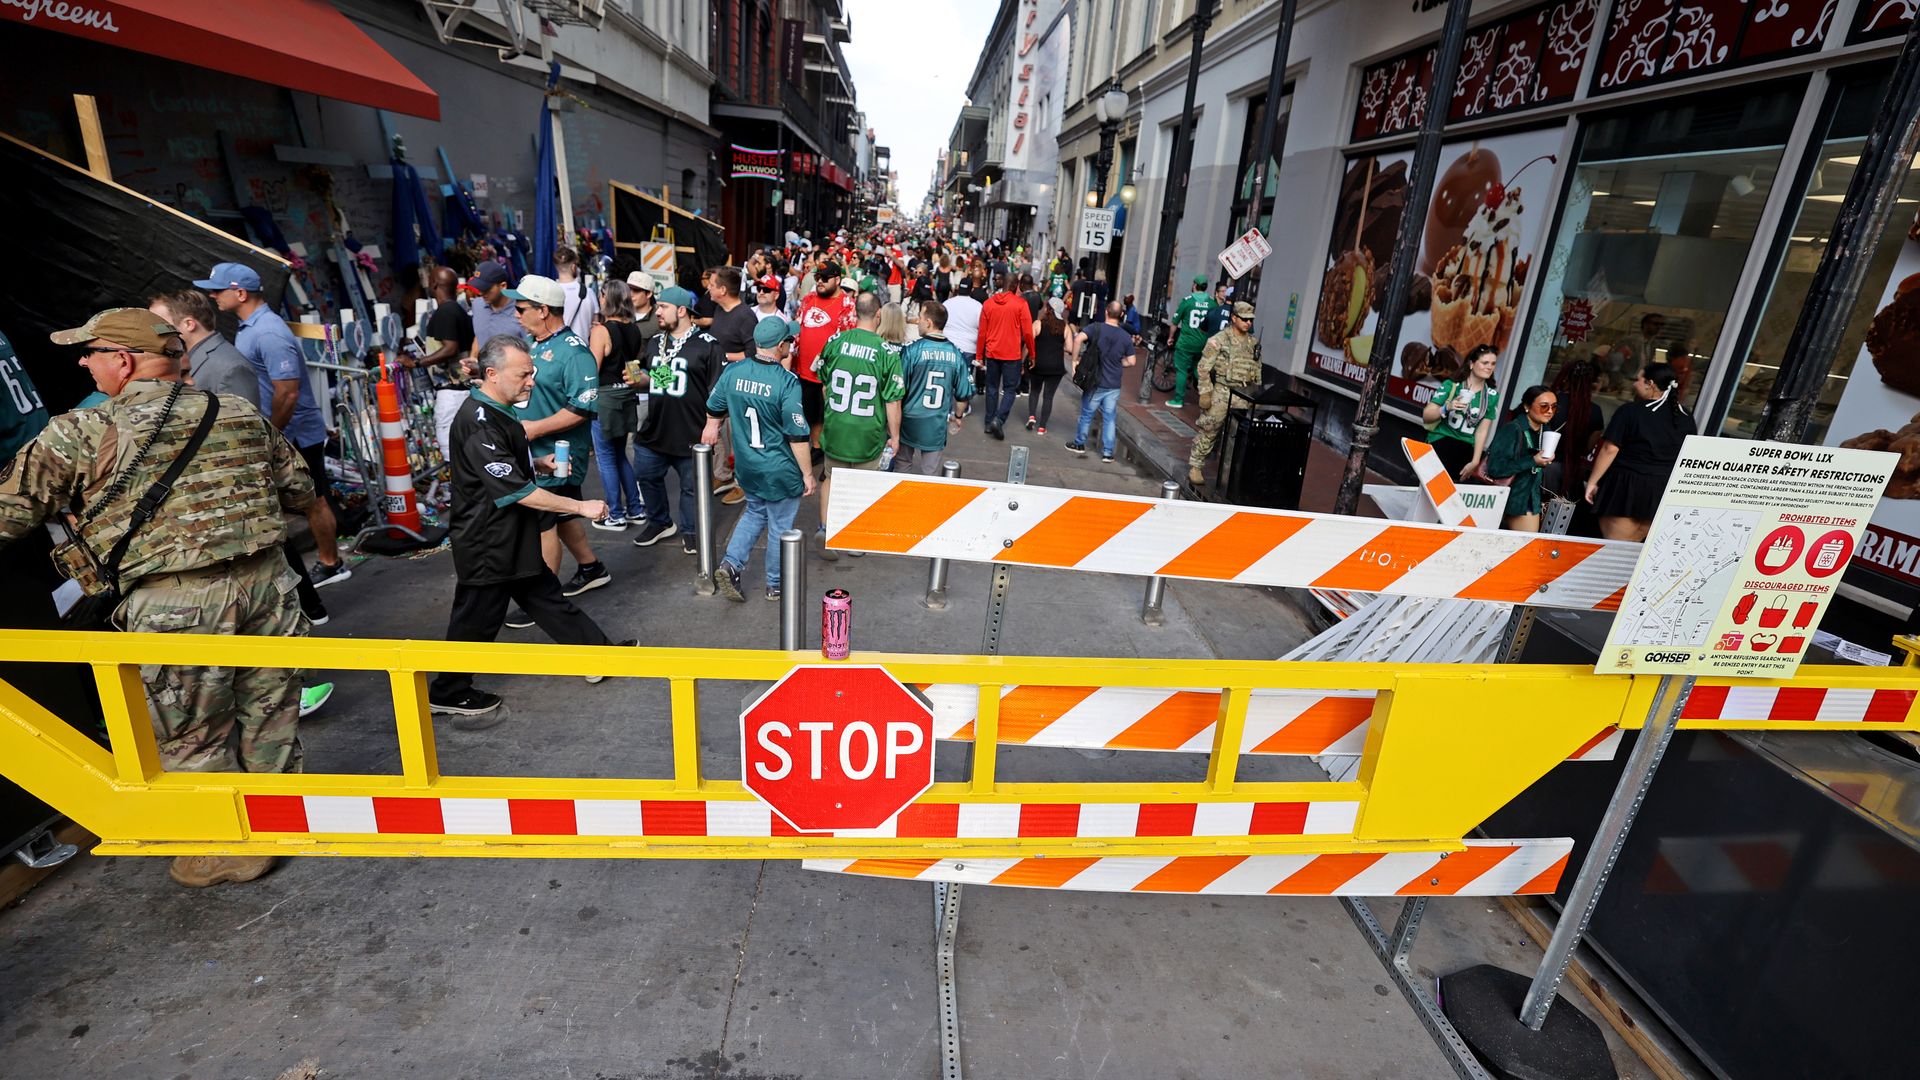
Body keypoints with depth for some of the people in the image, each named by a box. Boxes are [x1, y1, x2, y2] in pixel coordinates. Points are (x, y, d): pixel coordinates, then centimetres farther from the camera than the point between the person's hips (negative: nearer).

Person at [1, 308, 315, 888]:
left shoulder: (81, 433, -6)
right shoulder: (242, 414, 6)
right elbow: (299, 491, 13)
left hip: (174, 604, -4)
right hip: (266, 580, 5)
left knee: (192, 737, 13)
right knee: (270, 714, 19)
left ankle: (232, 850, 26)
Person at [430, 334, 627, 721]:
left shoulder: (498, 412, 5)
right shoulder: (478, 425, -26)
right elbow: (518, 491, -29)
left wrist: (539, 463, 4)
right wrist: (582, 507, -23)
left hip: (514, 539, 9)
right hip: (486, 544, -9)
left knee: (547, 599, 17)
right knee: (477, 619, 7)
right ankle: (447, 693, 26)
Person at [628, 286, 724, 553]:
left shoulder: (707, 345, -10)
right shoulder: (654, 342, 11)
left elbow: (718, 390, -12)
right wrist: (638, 380, 2)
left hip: (691, 435, -6)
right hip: (653, 431, 6)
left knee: (691, 486, 9)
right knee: (646, 477, 18)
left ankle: (689, 531, 29)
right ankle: (659, 522, 39)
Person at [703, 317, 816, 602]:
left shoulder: (732, 372, -6)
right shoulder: (787, 382, -22)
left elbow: (714, 409, 11)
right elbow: (798, 436, -20)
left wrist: (712, 429, 31)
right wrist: (808, 473, -10)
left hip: (746, 467, 5)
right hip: (780, 472, -5)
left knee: (755, 513, 27)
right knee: (780, 526, 12)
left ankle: (730, 565, 14)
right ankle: (776, 586, 28)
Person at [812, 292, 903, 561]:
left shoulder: (835, 342, -6)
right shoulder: (887, 351, -16)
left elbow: (824, 380, 9)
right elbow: (892, 400, -14)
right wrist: (895, 436, -2)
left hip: (835, 427, 2)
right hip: (868, 434, -2)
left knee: (832, 478, 21)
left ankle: (825, 529, 17)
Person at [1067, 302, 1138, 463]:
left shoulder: (1097, 328, -6)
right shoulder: (1126, 337, 0)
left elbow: (1079, 338, -23)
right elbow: (1131, 362, 1)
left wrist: (1075, 359, -12)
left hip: (1096, 382, -1)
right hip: (1114, 385, 2)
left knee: (1086, 415, 14)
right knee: (1109, 419, 8)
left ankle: (1079, 444, 27)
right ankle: (1107, 452, 10)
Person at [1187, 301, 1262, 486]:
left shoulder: (1254, 343, 11)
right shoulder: (1218, 340, -7)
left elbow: (1257, 371, 18)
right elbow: (1203, 368, -9)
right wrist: (1205, 393, -14)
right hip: (1221, 393, -5)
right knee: (1207, 431, -2)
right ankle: (1195, 467, 7)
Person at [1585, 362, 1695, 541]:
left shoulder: (1630, 411, -10)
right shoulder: (1686, 419, 8)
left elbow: (1610, 449, -13)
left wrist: (1592, 481, -6)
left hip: (1626, 487, -6)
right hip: (1663, 494, 6)